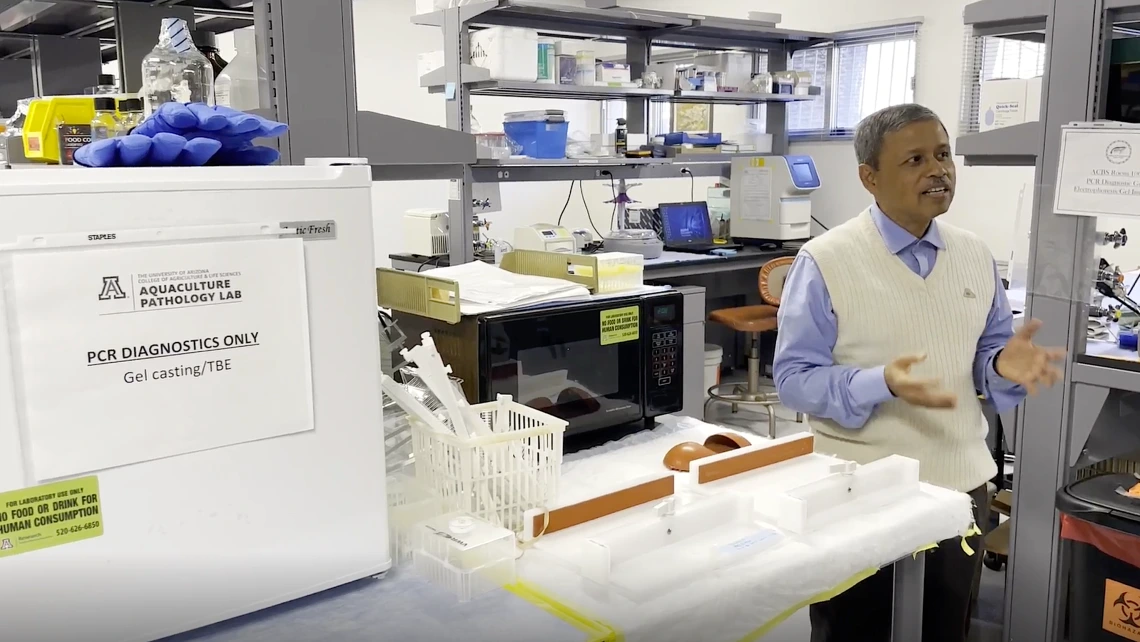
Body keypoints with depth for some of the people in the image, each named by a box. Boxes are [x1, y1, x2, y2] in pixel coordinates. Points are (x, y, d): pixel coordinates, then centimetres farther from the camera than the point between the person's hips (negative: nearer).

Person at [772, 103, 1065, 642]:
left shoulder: (975, 256, 5)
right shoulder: (825, 261, -13)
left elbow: (987, 354, 11)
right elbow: (794, 378, -15)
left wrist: (1004, 365, -13)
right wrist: (881, 384, -30)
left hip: (960, 483, 5)